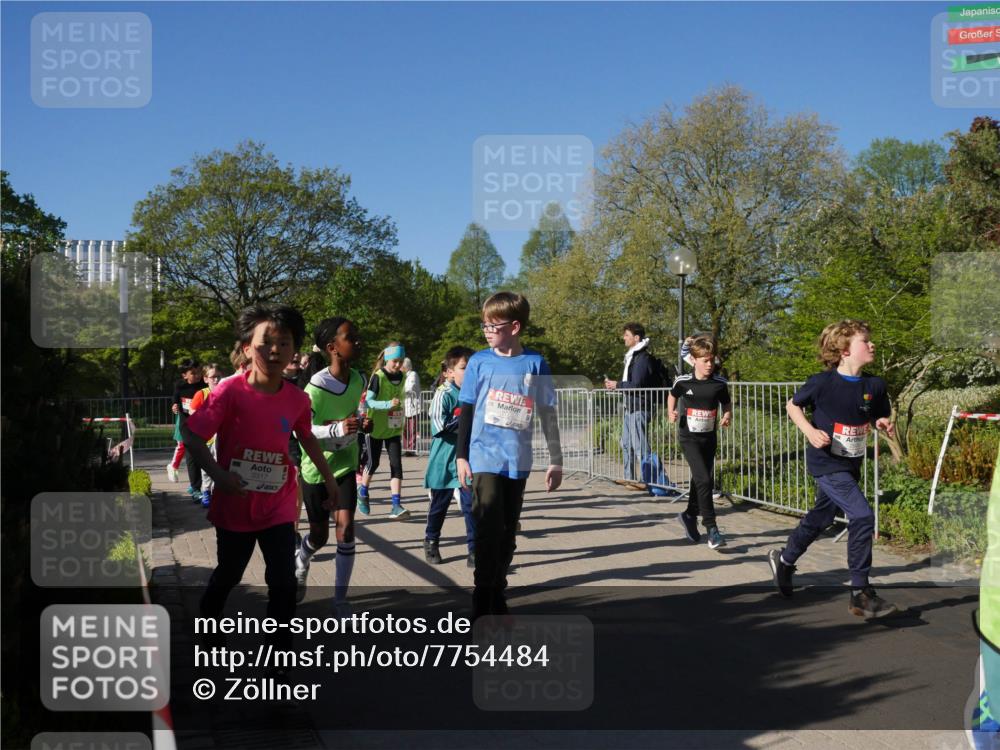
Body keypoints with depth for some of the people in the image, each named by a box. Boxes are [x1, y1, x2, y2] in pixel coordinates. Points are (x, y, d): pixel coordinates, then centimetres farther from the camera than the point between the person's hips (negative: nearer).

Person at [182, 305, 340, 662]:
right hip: (235, 505, -2)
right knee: (229, 574, 18)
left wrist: (328, 478, 21)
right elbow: (190, 434, -17)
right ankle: (205, 620, 49)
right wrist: (219, 475, -27)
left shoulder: (298, 399, -6)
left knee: (283, 582, -3)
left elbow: (307, 438, 13)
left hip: (279, 507, 2)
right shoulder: (230, 391, -19)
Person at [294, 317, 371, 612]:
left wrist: (362, 423, -11)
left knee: (345, 528, -11)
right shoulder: (315, 388, -25)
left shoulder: (359, 380, -6)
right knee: (319, 534, 12)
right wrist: (337, 429, -36)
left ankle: (340, 599, 2)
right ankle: (300, 566, 47)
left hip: (345, 466, 3)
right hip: (315, 468, -3)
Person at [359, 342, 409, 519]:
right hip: (376, 428, -4)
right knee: (372, 463, 7)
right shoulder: (378, 377, -14)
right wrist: (389, 404, -31)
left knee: (396, 464, -7)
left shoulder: (401, 377, 3)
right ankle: (362, 493, 34)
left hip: (394, 429, 4)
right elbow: (368, 401, -19)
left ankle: (396, 505, -8)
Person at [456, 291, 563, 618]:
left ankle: (498, 594, 27)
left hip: (517, 461, 2)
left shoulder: (535, 363, -2)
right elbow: (466, 410, 3)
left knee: (508, 532, 12)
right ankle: (482, 597, 1)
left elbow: (548, 414, 3)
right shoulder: (480, 361, -3)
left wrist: (556, 460, 4)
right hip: (485, 458, -2)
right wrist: (461, 456, 0)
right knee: (488, 528, -9)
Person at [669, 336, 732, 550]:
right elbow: (673, 395, 12)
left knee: (701, 480, 14)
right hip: (688, 437, -3)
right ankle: (711, 530, -12)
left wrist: (728, 415, -11)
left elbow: (726, 403, 9)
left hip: (709, 438, 4)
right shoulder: (683, 382, -9)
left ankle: (689, 515, 39)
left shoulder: (720, 383, -6)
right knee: (703, 479, -16)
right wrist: (671, 412, -4)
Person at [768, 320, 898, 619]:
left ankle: (783, 561, 47)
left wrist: (883, 424, -12)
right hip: (826, 462, -7)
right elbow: (793, 405, -2)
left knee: (821, 518, 22)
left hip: (851, 464, 7)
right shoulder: (823, 382, -17)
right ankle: (861, 594, -9)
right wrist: (810, 431, -17)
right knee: (862, 517, -19)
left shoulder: (874, 385, -4)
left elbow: (878, 418, 11)